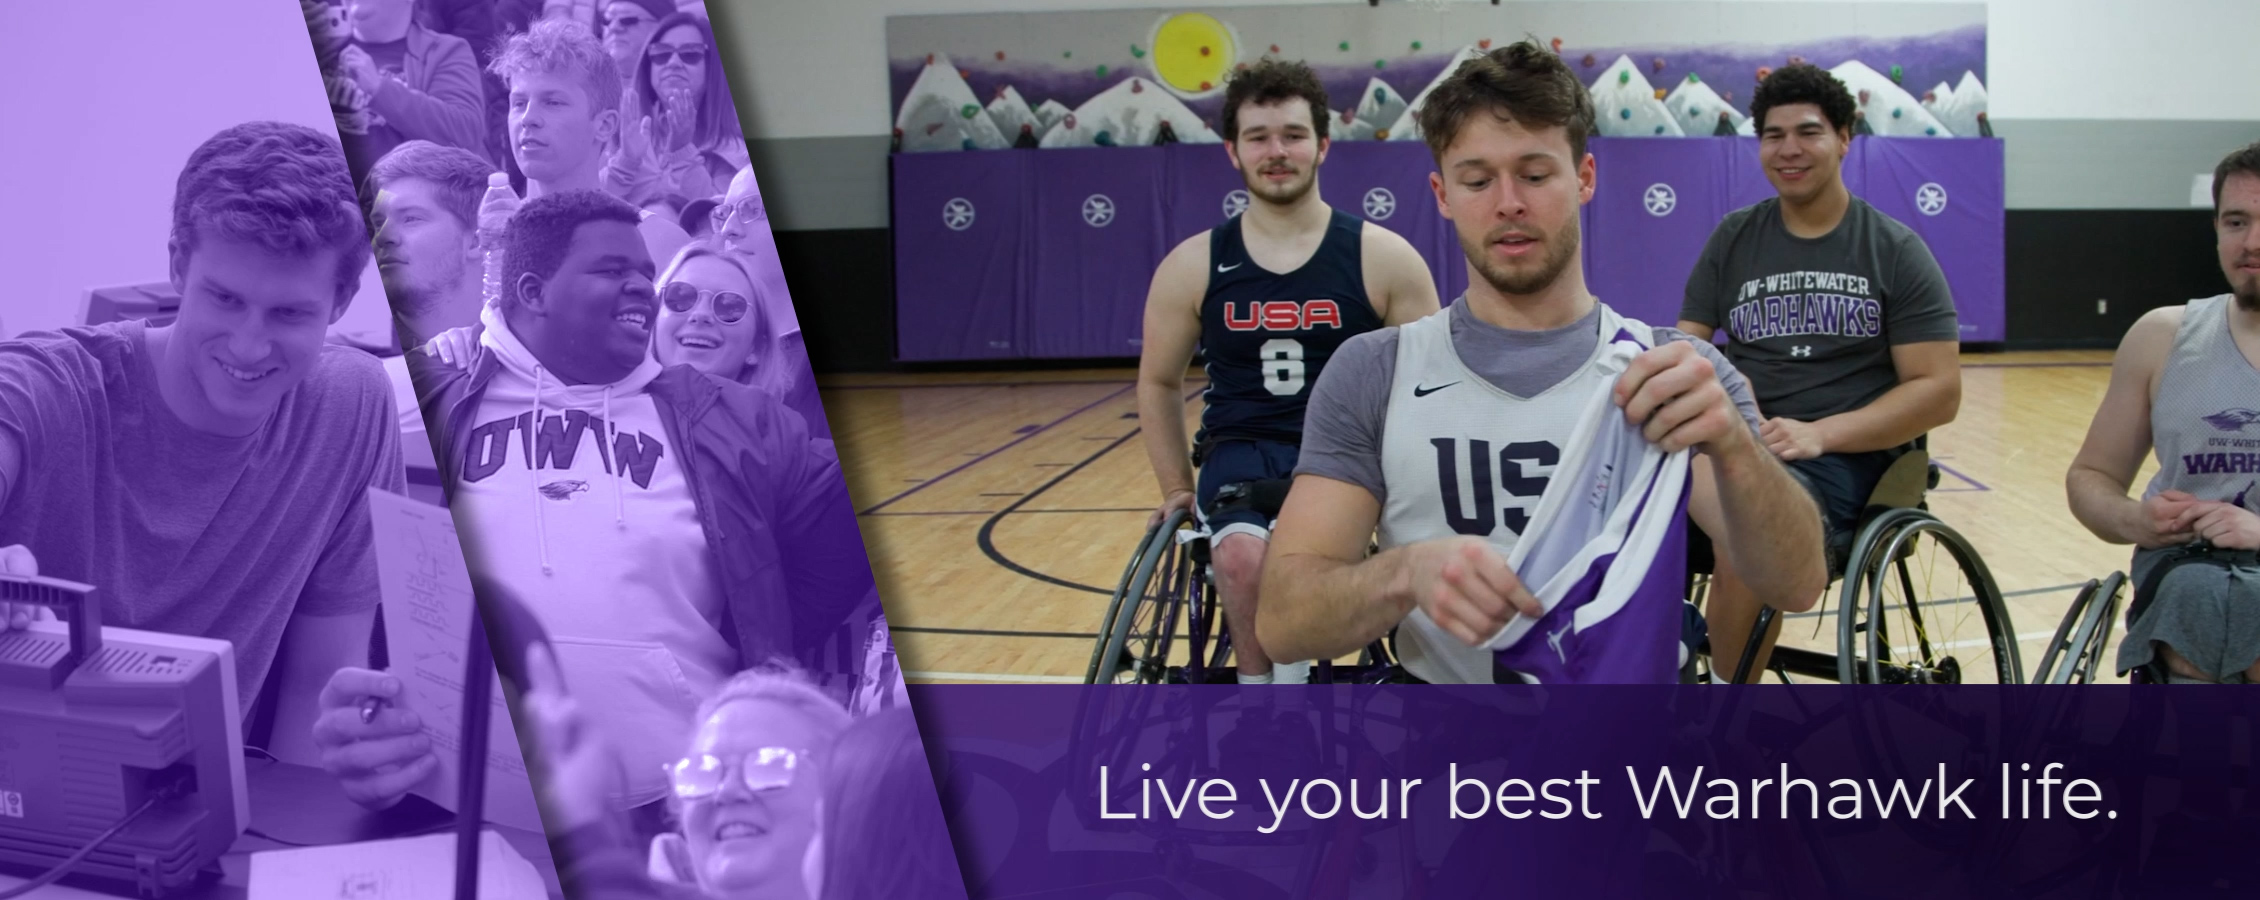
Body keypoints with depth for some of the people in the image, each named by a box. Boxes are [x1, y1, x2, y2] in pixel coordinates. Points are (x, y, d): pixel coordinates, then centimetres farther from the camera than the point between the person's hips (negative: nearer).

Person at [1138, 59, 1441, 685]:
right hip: (1243, 450, 1)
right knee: (1242, 555, -33)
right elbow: (1159, 382, 17)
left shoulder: (1382, 256, -1)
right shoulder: (1193, 265, 4)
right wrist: (1177, 487, 13)